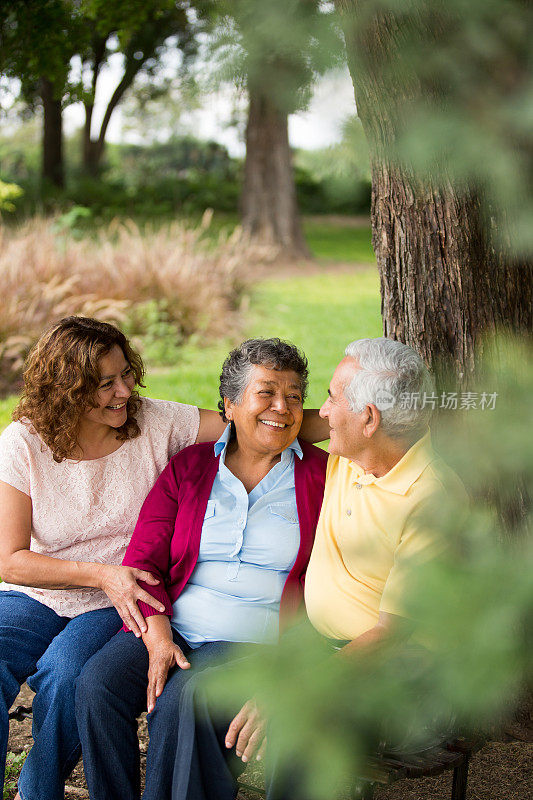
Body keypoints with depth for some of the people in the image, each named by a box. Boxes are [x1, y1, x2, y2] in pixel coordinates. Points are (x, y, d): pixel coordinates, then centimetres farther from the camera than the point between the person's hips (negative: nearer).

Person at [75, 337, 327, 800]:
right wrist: (159, 640, -10)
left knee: (178, 705, -29)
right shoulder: (188, 467, 11)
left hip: (253, 640, -3)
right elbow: (142, 561, 6)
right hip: (168, 627, 3)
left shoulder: (321, 476, 6)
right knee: (97, 684, -23)